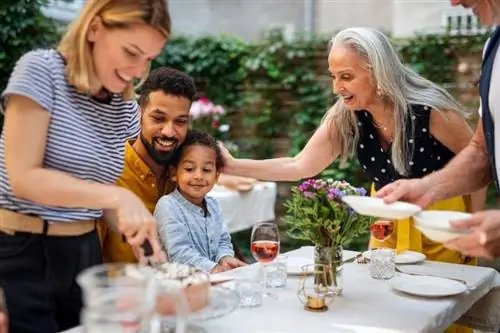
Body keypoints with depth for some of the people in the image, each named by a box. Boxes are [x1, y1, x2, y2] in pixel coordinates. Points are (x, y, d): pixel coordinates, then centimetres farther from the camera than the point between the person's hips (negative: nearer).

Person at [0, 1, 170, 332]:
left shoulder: (126, 107, 6)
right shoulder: (42, 70, -12)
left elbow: (100, 192, 11)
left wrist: (141, 232, -7)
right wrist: (118, 197, -25)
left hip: (84, 255, 6)